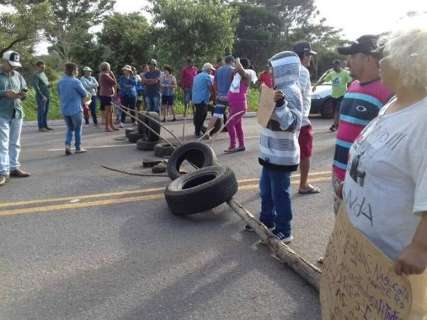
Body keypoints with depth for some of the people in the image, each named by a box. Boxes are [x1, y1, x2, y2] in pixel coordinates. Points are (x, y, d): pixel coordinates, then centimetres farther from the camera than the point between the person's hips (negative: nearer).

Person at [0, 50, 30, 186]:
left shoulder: (18, 76, 11)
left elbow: (24, 90, 15)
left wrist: (23, 94, -7)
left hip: (17, 113, 5)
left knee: (15, 143, 11)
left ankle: (14, 168, 20)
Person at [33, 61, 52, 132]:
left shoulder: (43, 73, 16)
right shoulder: (36, 75, -9)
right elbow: (36, 86, -15)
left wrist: (49, 84, 8)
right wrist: (42, 96, -17)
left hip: (47, 96, 8)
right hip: (41, 96, -8)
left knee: (46, 111, 12)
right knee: (41, 111, -4)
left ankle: (45, 125, 19)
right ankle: (41, 127, 1)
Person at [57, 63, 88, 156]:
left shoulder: (60, 82, 5)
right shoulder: (76, 82, -15)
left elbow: (59, 94, 15)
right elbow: (85, 94, -8)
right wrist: (81, 97, 13)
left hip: (64, 109, 6)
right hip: (75, 109, -5)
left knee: (69, 128, 17)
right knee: (78, 129, 9)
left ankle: (67, 144, -2)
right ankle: (78, 148, 16)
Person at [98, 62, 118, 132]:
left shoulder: (102, 74, 16)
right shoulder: (105, 75, -15)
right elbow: (114, 82, -14)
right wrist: (112, 75, -5)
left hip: (108, 94, 10)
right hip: (106, 94, -10)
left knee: (110, 111, 15)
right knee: (108, 111, -7)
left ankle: (111, 125, 22)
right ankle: (107, 127, -4)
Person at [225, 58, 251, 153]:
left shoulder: (246, 75, -16)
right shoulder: (236, 74, 8)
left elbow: (239, 68, -36)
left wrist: (237, 61, -16)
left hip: (239, 106, -9)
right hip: (233, 105, 9)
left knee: (230, 124, -11)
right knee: (237, 125, 14)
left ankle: (232, 146, -4)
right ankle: (241, 145, 23)